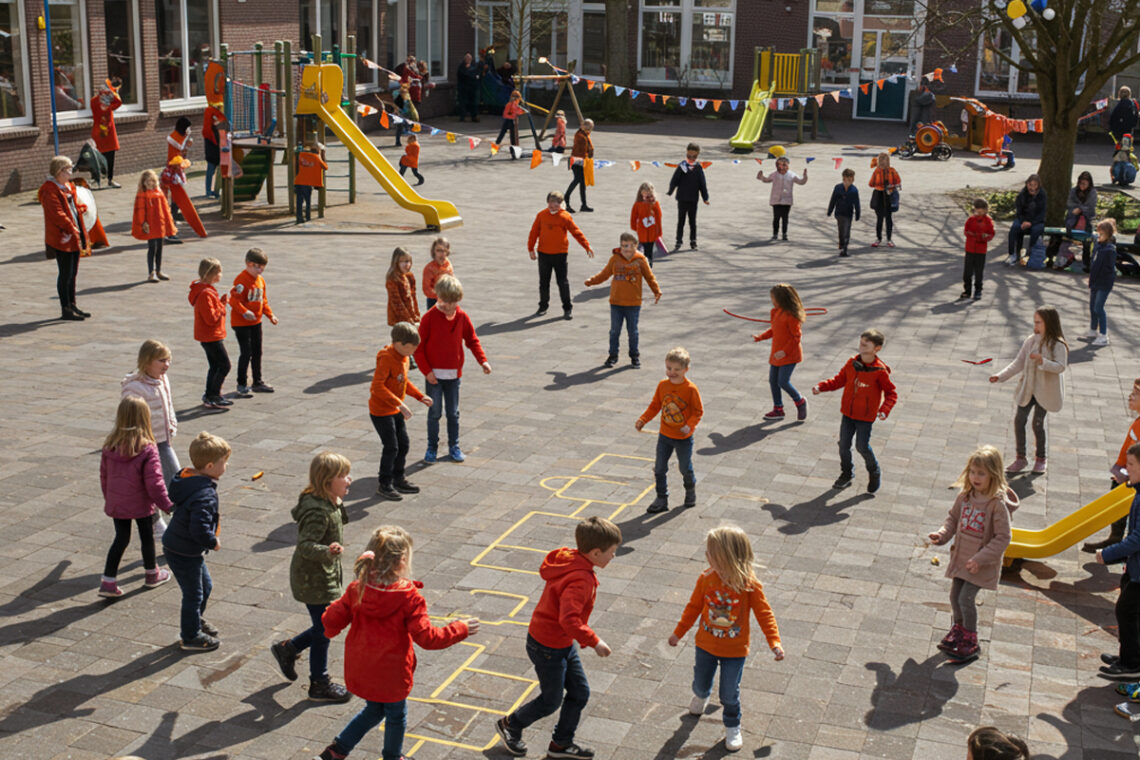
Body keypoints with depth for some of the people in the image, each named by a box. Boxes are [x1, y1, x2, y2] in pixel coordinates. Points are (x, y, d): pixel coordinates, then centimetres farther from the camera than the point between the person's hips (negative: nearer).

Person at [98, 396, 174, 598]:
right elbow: (154, 482, -19)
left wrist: (109, 499, 19)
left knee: (121, 539, 14)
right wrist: (167, 505, -9)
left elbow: (104, 475, 5)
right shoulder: (147, 449, -21)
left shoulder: (110, 446, -6)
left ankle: (108, 581, 7)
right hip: (141, 504, -4)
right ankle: (152, 575, 34)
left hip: (116, 504, 4)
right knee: (147, 537, 16)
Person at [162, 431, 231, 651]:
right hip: (184, 553, -10)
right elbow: (200, 529, -37)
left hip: (189, 550, 10)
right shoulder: (204, 495, -33)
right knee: (193, 593, 9)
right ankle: (190, 637, 27)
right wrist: (213, 543, -18)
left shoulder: (189, 480, -1)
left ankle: (195, 620, 47)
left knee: (205, 585, 26)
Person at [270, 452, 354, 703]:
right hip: (314, 581, -10)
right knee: (323, 631, 4)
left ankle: (287, 649, 37)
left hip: (326, 576, 10)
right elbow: (305, 545, -37)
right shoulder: (318, 512, -29)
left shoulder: (330, 504, 1)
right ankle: (319, 684, 20)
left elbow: (297, 513, 19)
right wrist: (326, 551, -55)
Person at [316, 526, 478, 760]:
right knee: (396, 716, 22)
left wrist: (330, 631, 21)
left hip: (360, 670, 5)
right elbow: (426, 637, -22)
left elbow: (332, 619, -4)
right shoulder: (409, 598, -25)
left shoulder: (357, 589, -12)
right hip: (391, 675, -5)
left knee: (374, 711, 29)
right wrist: (461, 629, -9)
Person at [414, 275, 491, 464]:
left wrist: (482, 360, -5)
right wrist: (427, 371, -11)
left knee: (453, 413, 11)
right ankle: (432, 447, 18)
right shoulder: (429, 317, -11)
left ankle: (454, 446, 23)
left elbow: (472, 340, 8)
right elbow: (419, 347, -7)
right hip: (434, 375, -3)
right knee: (434, 412, 5)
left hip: (454, 374, 3)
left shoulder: (462, 317, -1)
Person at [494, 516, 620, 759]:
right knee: (551, 701, 11)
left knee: (580, 692, 16)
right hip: (548, 648, -9)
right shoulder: (580, 580, -32)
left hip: (564, 644, 9)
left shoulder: (567, 558, -3)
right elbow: (569, 620, -41)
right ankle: (510, 725, 34)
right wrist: (594, 641, -31)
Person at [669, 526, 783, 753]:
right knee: (701, 683, 22)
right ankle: (701, 696, 59)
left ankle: (732, 727, 35)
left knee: (729, 694, 7)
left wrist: (775, 642, -21)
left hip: (735, 651, -3)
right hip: (706, 645, 3)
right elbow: (694, 607, 0)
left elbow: (764, 614, -14)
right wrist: (678, 633, 7)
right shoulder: (706, 578, -15)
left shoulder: (749, 585, -24)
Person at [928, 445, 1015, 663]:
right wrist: (942, 535, -6)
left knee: (966, 598, -7)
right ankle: (958, 629, 41)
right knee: (955, 596, 15)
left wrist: (980, 559, -24)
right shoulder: (965, 496, -3)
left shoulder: (997, 504, -22)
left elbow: (1002, 538, -20)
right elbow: (954, 519, 12)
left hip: (983, 563, -6)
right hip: (961, 556, 6)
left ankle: (970, 642, 11)